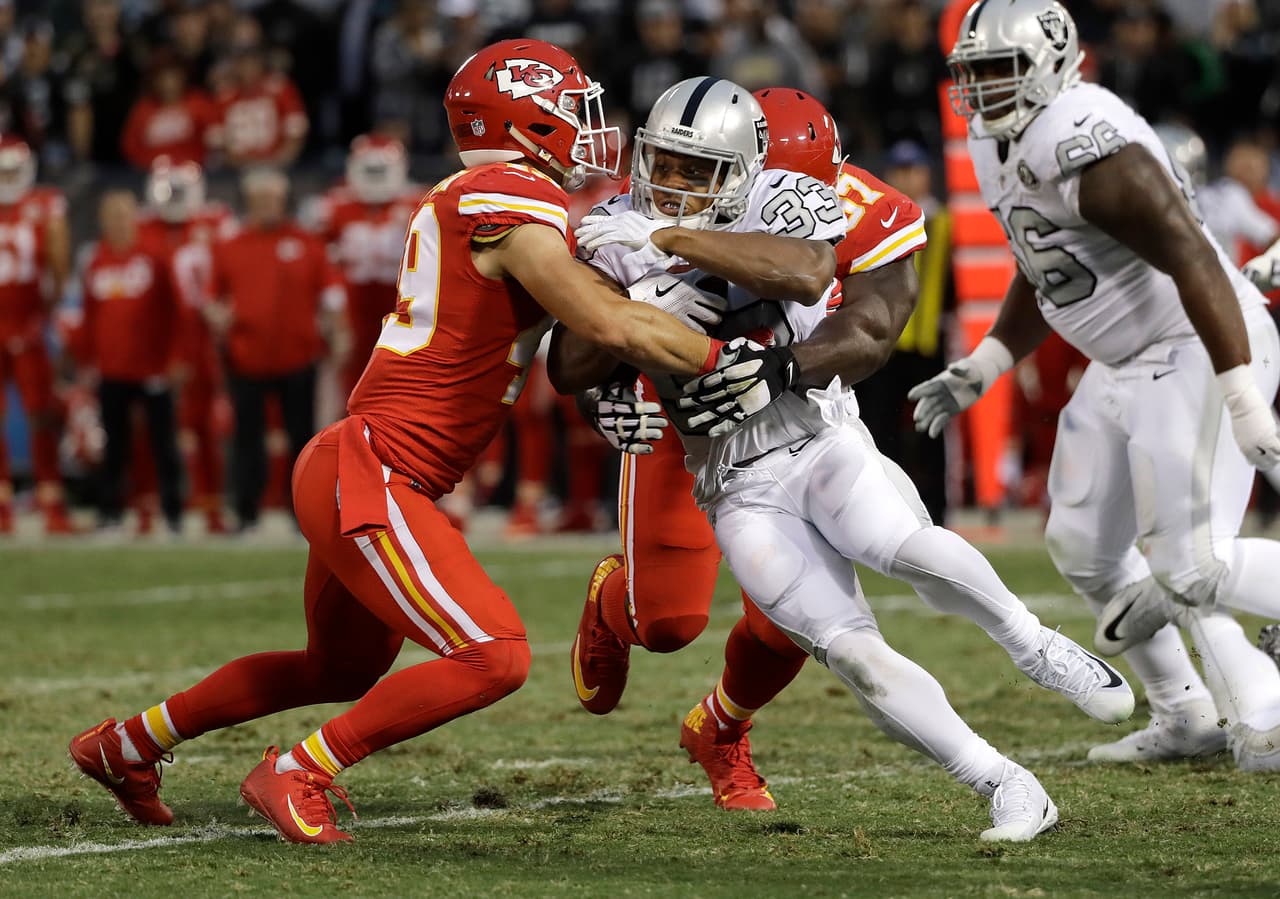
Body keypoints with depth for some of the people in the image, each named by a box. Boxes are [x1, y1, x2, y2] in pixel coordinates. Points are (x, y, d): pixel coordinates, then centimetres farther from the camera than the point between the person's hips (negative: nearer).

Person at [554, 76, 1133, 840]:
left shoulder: (785, 202, -6)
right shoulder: (620, 233, 3)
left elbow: (806, 272, -30)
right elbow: (573, 363, -3)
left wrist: (669, 238, -31)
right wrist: (643, 309, -22)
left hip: (822, 440, -2)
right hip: (742, 491, 2)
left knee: (905, 547, -35)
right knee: (854, 654, -15)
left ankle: (1036, 648, -10)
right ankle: (1008, 790, -8)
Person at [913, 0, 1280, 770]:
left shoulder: (1085, 144, -25)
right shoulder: (1001, 150, 8)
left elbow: (1191, 259, -29)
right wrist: (981, 370, 15)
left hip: (1199, 353, -11)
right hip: (1126, 368, 11)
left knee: (1191, 564, -16)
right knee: (1086, 548, 15)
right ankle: (1188, 717, 25)